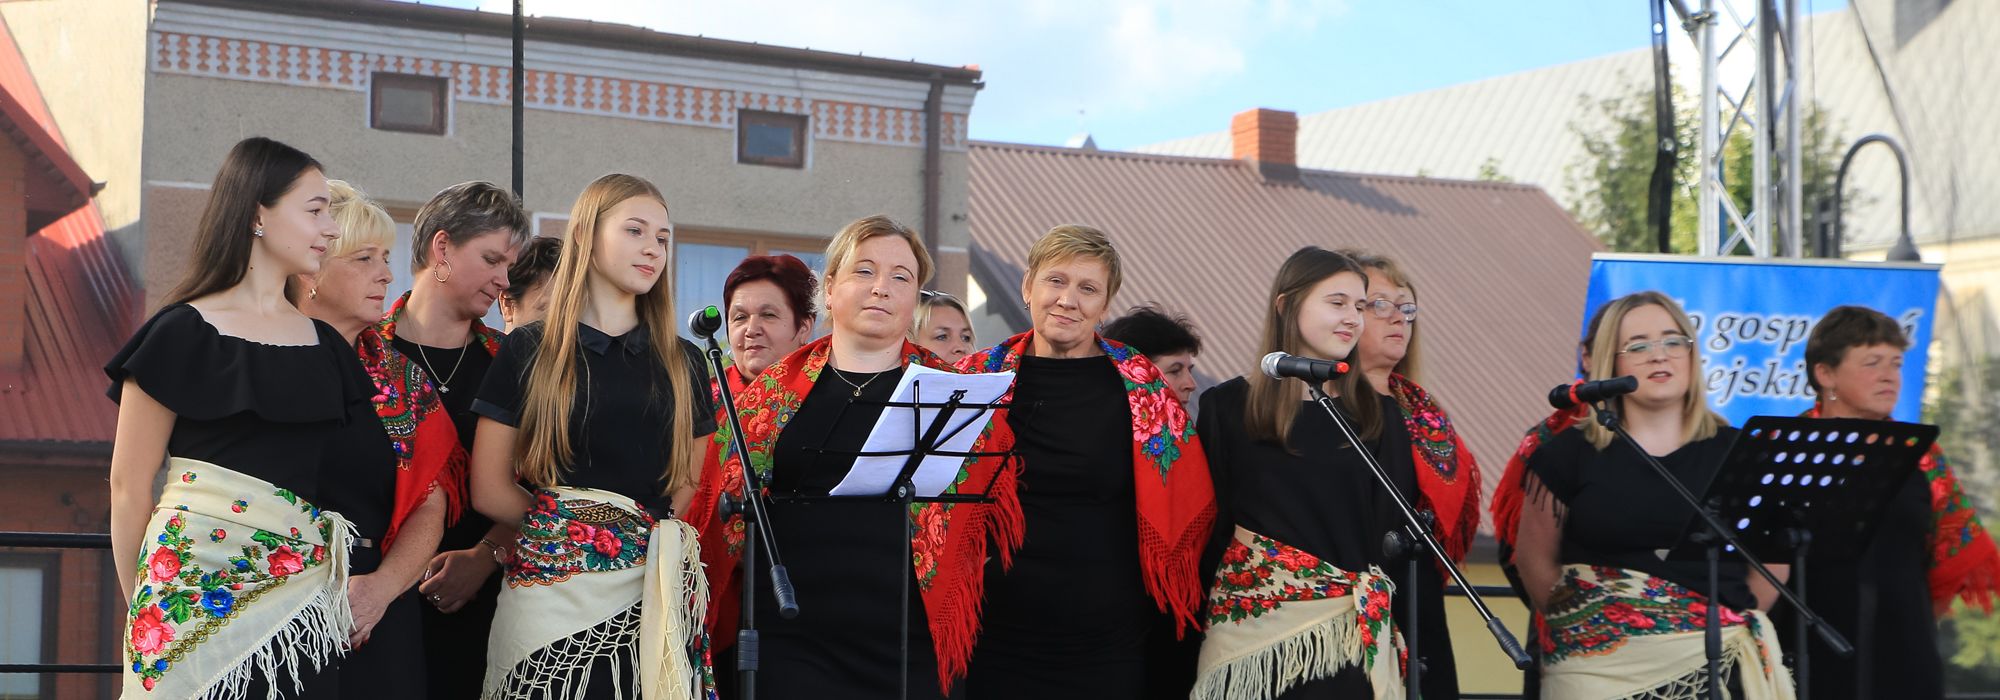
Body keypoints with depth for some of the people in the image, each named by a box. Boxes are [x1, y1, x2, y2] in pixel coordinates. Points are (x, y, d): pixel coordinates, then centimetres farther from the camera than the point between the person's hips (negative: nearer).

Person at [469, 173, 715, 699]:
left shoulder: (682, 363, 12)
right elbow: (490, 491, 0)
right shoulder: (529, 352, 3)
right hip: (554, 590, -3)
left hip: (655, 592, 3)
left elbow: (687, 487, 14)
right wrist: (565, 530, 2)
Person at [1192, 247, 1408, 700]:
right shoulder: (1227, 408, 2)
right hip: (1250, 625, -1)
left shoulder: (1380, 417, 7)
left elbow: (1393, 531, 4)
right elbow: (1207, 529, 3)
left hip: (1350, 640, 1)